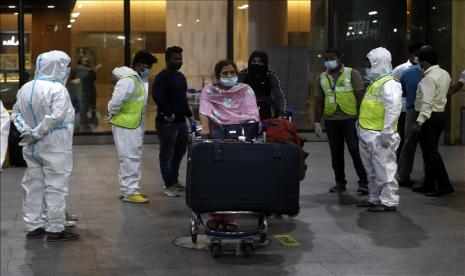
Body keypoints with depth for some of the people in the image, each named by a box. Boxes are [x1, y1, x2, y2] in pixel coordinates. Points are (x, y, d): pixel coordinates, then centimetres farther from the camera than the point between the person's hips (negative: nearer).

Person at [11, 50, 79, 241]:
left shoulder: (25, 88, 6)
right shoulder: (57, 89, -16)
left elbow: (16, 113, 5)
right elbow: (56, 116, -26)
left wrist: (26, 130, -5)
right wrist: (37, 134, -17)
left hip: (32, 147, 7)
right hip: (55, 147, -7)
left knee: (33, 185, 14)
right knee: (55, 187, 1)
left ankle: (33, 226, 21)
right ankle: (55, 229, 5)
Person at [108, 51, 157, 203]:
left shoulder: (139, 79, 11)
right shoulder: (128, 80, -20)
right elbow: (116, 101, -27)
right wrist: (113, 113, -11)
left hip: (135, 126, 10)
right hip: (125, 126, -10)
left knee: (133, 158, 15)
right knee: (130, 158, -6)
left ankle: (127, 189, 24)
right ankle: (129, 192, -1)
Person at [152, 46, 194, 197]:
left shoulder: (180, 76, 16)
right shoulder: (162, 77, -12)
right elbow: (156, 95, -28)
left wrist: (189, 115, 21)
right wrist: (168, 113, -23)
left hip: (181, 121, 9)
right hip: (167, 122, -9)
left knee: (180, 151, 17)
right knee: (167, 154, -1)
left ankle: (174, 180, 30)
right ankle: (169, 185, 4)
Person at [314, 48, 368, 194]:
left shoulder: (351, 73, 0)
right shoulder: (322, 77, 13)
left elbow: (360, 96, -4)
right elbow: (319, 102, 15)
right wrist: (317, 122, 11)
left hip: (350, 118, -5)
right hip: (331, 120, 5)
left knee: (355, 150, -8)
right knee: (336, 153, 8)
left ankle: (363, 182, -5)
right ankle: (340, 183, 16)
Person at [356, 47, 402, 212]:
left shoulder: (389, 84, -15)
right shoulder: (376, 81, 17)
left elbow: (393, 109, -22)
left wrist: (387, 132, -24)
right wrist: (361, 123, 22)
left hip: (379, 136, -10)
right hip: (367, 134, 10)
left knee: (384, 169, -4)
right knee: (372, 169, 17)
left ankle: (389, 201, 1)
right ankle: (375, 198, 26)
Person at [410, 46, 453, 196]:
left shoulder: (429, 78, -19)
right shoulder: (445, 74, 10)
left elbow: (427, 102, -25)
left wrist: (419, 122, -26)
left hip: (430, 117, -9)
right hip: (441, 115, 9)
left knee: (430, 152, -6)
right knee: (430, 151, 15)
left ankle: (444, 185, -7)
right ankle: (429, 184, 21)